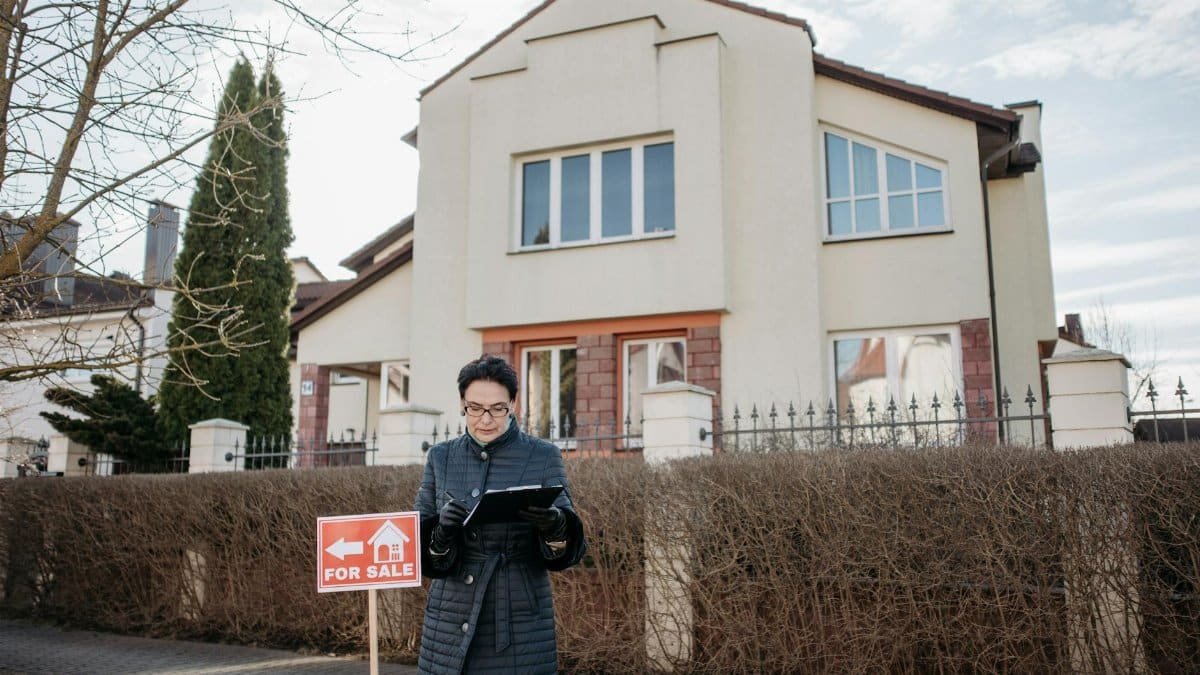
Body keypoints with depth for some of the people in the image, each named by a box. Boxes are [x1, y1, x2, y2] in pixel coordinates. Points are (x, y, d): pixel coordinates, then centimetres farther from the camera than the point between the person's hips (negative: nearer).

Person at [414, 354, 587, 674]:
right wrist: (441, 531, -21)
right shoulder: (440, 457, 3)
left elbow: (569, 543, -7)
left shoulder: (543, 456, -4)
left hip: (520, 625, -2)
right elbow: (417, 543, 1)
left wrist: (554, 526, -29)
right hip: (450, 624, 2)